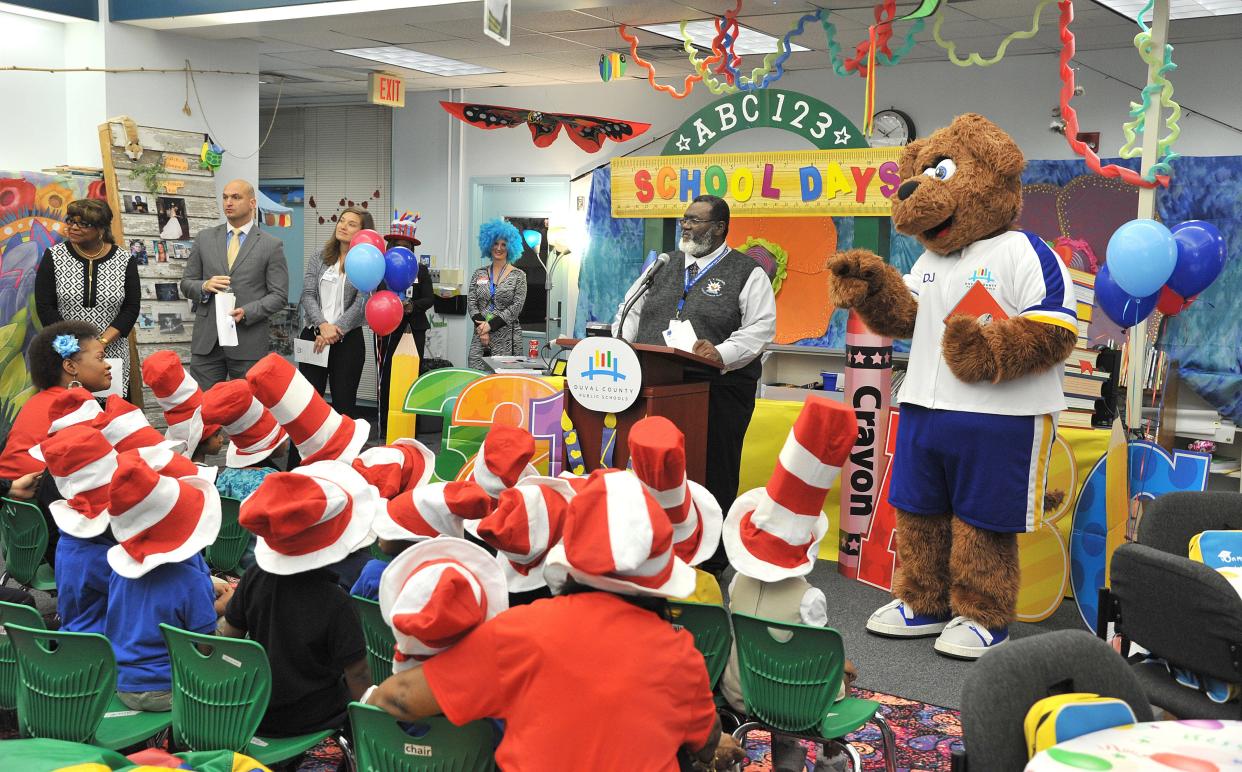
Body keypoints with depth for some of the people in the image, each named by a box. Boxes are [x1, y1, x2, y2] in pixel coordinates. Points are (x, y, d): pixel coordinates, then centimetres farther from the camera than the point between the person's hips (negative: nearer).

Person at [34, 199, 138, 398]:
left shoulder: (124, 261, 0)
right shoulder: (54, 257, 1)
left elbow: (132, 307, -1)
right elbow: (44, 307, -3)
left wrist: (102, 341, -14)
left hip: (112, 354, 0)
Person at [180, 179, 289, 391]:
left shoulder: (271, 245, 2)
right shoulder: (204, 239, 11)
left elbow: (279, 295, -1)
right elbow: (186, 283, 14)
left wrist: (246, 312, -15)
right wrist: (204, 286, -9)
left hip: (249, 342, -2)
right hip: (207, 340, 3)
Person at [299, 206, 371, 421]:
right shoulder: (319, 258, 9)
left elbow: (360, 303, -7)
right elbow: (307, 295, 1)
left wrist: (335, 331, -15)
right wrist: (323, 326, -15)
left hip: (348, 339, -2)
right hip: (313, 335, 2)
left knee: (344, 403, 3)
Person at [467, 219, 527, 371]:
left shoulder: (518, 275, 3)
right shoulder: (479, 274, 12)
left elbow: (516, 307, -5)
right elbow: (471, 303, 6)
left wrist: (490, 325, -11)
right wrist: (481, 328, -10)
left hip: (507, 338, -3)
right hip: (481, 337, 3)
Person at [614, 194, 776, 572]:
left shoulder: (747, 272, 1)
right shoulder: (664, 266, 17)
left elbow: (761, 327, -8)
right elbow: (632, 310, 19)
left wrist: (722, 353, -24)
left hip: (718, 392, -5)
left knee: (713, 477, 1)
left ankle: (708, 566, 12)